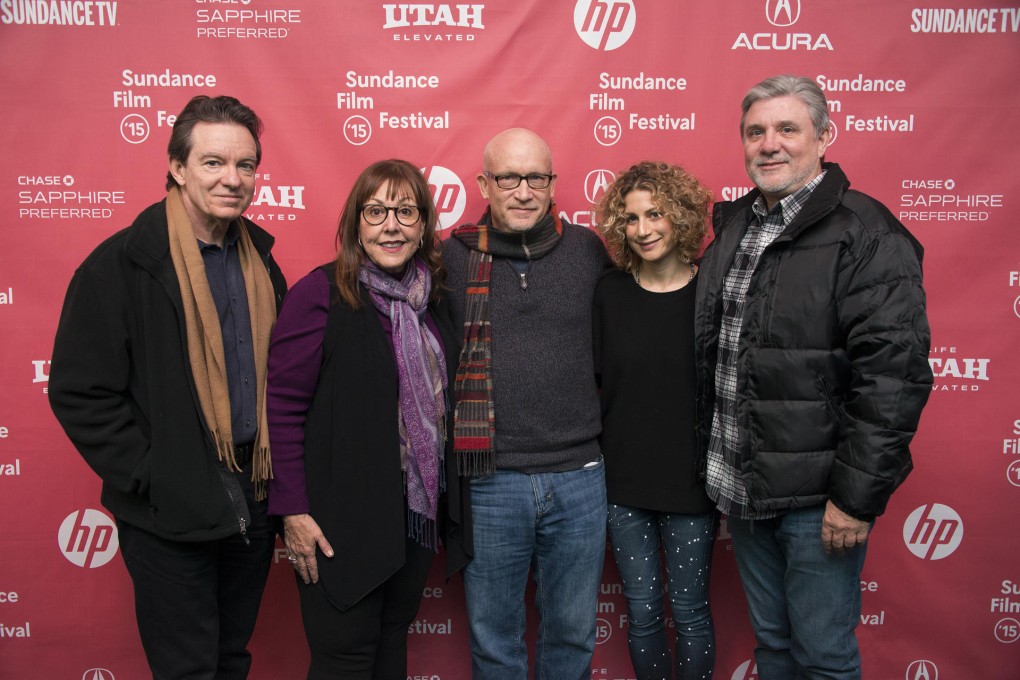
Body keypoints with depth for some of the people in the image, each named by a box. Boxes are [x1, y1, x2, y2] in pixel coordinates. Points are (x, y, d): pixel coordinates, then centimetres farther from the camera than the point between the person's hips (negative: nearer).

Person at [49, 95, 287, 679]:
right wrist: (149, 476, -13)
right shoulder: (122, 264, -12)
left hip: (253, 501, 6)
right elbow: (79, 393, -12)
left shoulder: (259, 258, 7)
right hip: (171, 512, -5)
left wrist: (276, 468, 6)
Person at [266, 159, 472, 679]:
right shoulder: (321, 295, -12)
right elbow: (281, 407, -13)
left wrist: (447, 503, 8)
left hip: (418, 512, 6)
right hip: (343, 521, -6)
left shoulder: (433, 299, 7)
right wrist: (293, 510, -15)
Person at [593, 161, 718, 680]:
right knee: (642, 612, 14)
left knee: (690, 609, 12)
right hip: (623, 482, 2)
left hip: (692, 482, -2)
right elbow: (591, 383, 3)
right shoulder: (609, 293, -1)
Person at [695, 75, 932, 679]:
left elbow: (893, 376, -20)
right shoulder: (733, 227, 9)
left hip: (816, 497, -6)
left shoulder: (867, 236, -14)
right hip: (742, 490, 7)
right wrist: (719, 470, 13)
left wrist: (857, 497, -20)